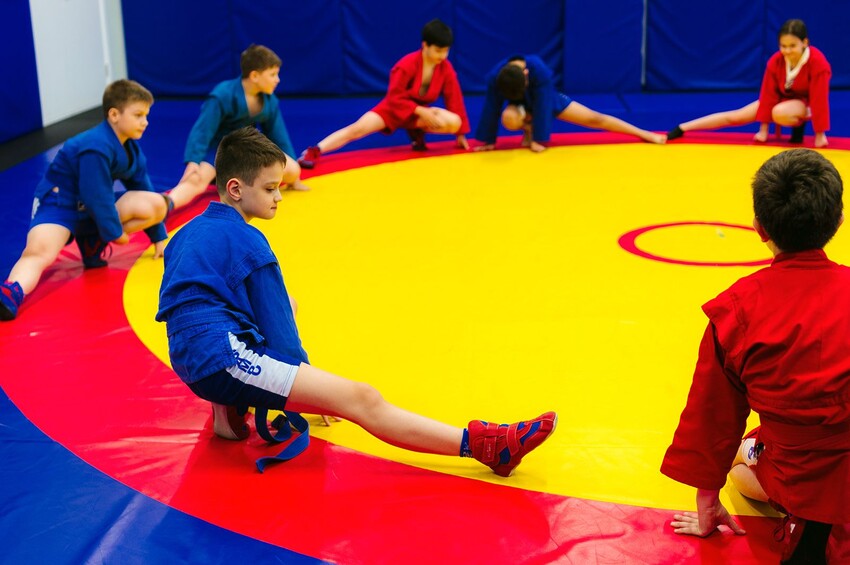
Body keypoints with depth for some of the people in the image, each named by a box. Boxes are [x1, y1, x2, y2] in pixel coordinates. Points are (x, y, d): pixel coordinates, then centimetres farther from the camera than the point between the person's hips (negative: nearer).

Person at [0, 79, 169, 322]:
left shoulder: (131, 147, 2)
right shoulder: (96, 148, -26)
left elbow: (142, 189, 12)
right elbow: (97, 197, -25)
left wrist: (159, 237, 16)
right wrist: (115, 233, -12)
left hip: (95, 207, 8)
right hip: (59, 203, -8)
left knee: (157, 205, -10)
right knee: (38, 251, -37)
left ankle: (93, 244, -1)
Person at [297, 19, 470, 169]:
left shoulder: (446, 68, -13)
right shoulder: (407, 65, -24)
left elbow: (455, 100, -4)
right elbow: (394, 98, -19)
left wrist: (460, 134, 0)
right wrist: (421, 111, -29)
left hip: (420, 112, 4)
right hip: (394, 108, -3)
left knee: (454, 122, -25)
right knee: (359, 128, -27)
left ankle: (417, 132, 1)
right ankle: (314, 151, -33)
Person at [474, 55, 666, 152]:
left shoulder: (539, 70, -39)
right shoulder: (494, 77, -34)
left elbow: (542, 107, -34)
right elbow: (491, 109, -25)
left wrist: (538, 140, -31)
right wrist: (488, 141, -19)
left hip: (548, 99, -1)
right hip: (522, 105, 1)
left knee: (594, 118, -6)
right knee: (509, 118, -38)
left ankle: (645, 134, 3)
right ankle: (528, 130, -2)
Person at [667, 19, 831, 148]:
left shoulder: (818, 63, -30)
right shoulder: (775, 61, -18)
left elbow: (819, 98, -28)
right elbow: (768, 94, -13)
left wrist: (820, 134, -25)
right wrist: (763, 129, -10)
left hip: (805, 103, -4)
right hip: (781, 98, 4)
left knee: (780, 113, -42)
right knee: (735, 116, -7)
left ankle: (800, 123, -7)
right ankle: (680, 129, -9)